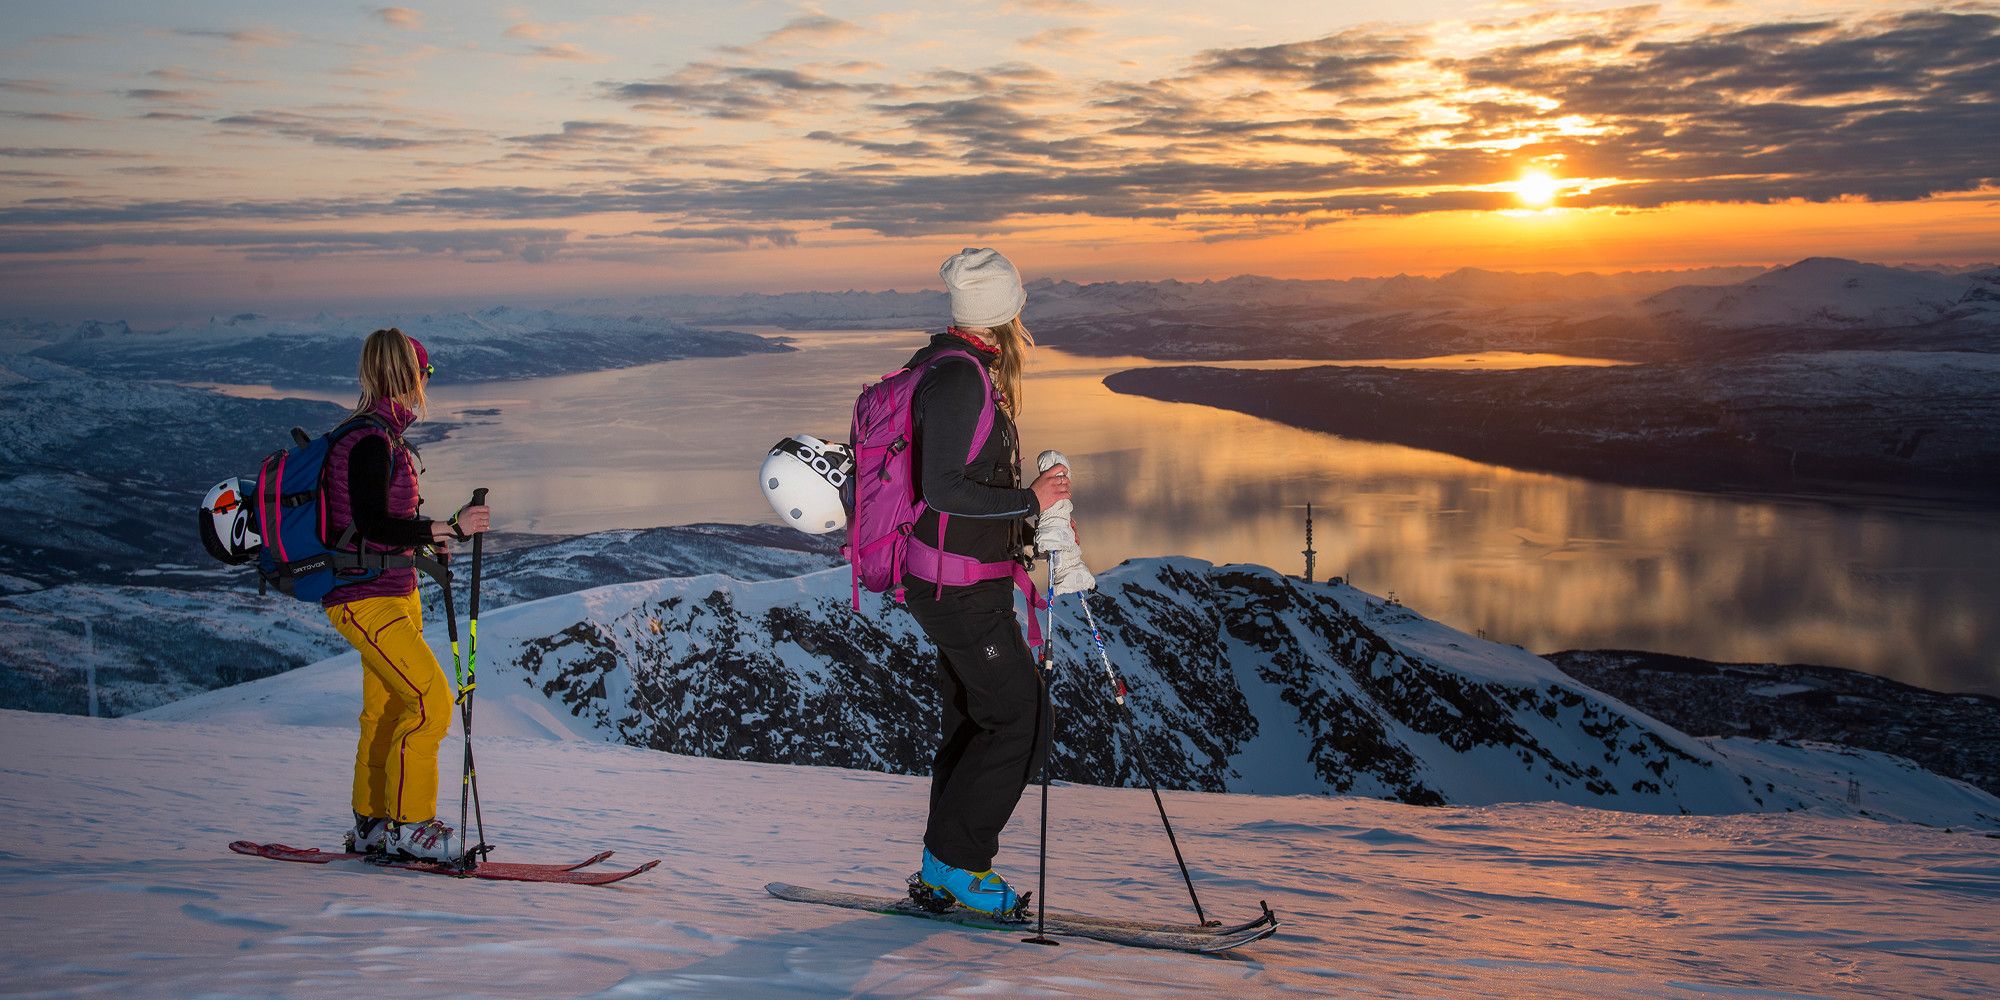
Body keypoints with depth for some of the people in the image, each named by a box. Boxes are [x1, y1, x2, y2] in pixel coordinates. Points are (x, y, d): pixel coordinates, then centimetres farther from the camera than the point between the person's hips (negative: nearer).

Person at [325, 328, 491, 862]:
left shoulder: (382, 435, 11)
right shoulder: (370, 441, -18)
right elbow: (372, 525, -24)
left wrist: (424, 541, 24)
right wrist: (449, 528, -23)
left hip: (394, 593, 10)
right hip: (366, 599, -10)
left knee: (386, 709, 15)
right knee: (431, 700, -12)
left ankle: (371, 824, 25)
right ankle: (408, 823, -3)